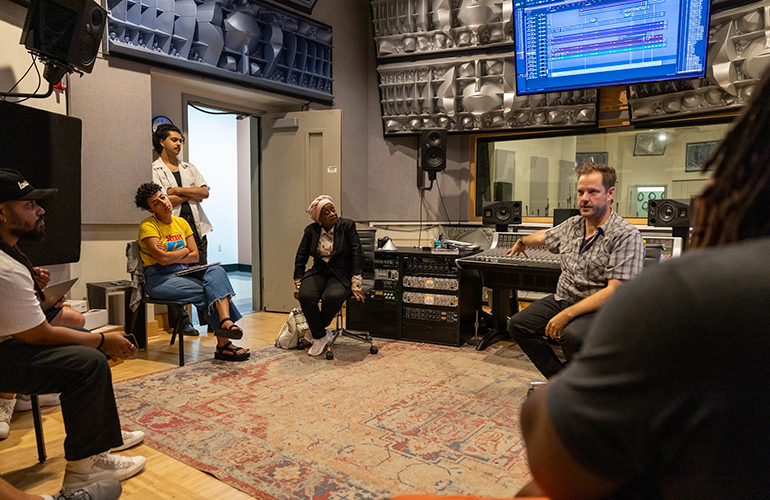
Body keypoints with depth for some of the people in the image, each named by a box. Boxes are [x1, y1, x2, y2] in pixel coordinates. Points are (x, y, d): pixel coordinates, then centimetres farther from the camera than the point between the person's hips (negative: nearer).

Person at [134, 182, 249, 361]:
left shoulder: (181, 222, 13)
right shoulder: (147, 226, -5)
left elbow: (195, 256, 5)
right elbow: (163, 259, -18)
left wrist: (172, 256, -9)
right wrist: (184, 251, -1)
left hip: (184, 272, 6)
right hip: (160, 279, -6)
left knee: (216, 271, -24)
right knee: (208, 291, -25)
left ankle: (226, 322, -45)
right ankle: (224, 344, -20)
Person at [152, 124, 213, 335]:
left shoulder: (189, 168, 20)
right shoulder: (155, 170, 3)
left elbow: (205, 192, 6)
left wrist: (179, 190, -5)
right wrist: (191, 195, 0)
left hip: (195, 225, 5)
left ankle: (208, 318, 10)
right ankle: (181, 322, 6)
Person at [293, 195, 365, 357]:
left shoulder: (347, 225, -4)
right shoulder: (311, 230, 4)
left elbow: (357, 254, -7)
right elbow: (301, 258, 8)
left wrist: (355, 285, -14)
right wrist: (298, 285, 1)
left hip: (341, 274, -3)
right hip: (319, 272, 3)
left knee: (332, 297, -34)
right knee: (305, 296, -28)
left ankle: (316, 330, -3)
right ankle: (321, 336, -7)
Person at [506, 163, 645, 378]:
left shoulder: (626, 235, -16)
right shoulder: (572, 225, 6)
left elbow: (614, 291, -22)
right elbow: (544, 236, 31)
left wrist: (567, 315, -27)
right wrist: (522, 242, 50)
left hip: (600, 308, -7)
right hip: (563, 299, 7)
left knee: (572, 335, -36)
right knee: (518, 324, -9)